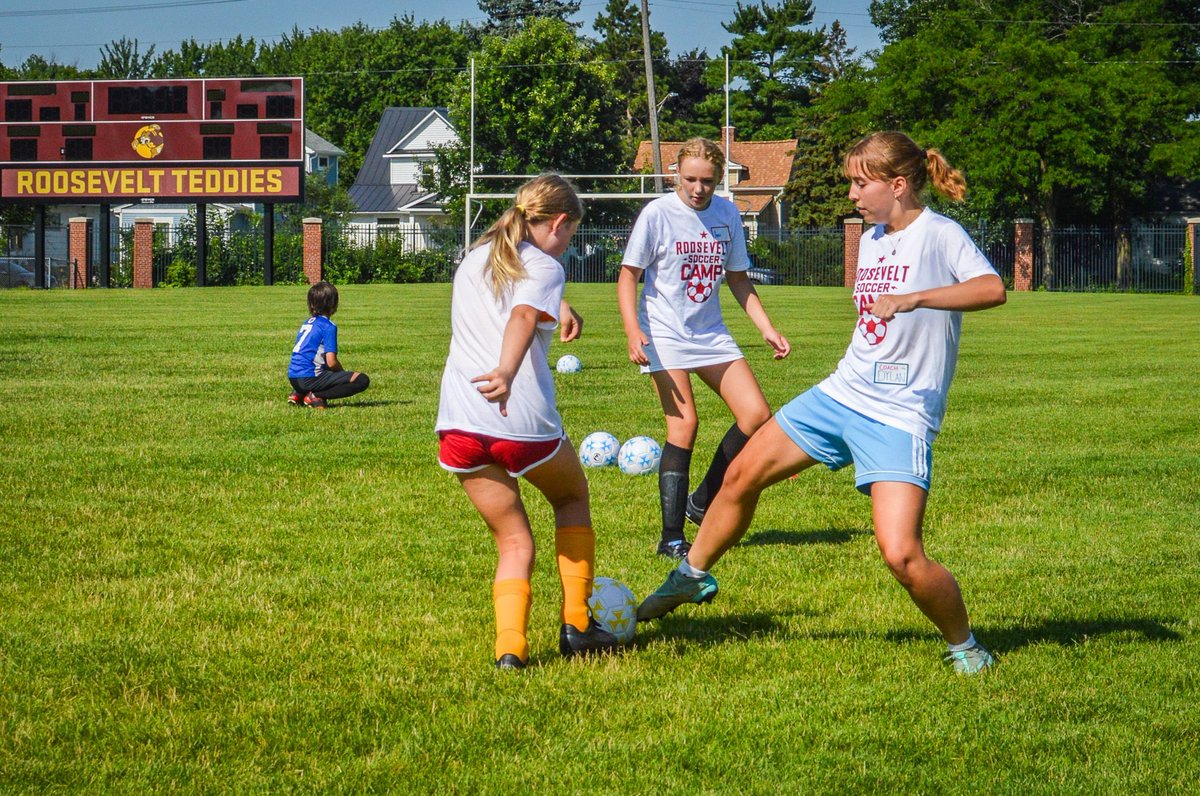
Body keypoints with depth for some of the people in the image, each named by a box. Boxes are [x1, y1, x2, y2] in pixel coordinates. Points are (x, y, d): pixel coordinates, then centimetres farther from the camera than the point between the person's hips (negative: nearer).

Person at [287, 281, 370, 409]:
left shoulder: (306, 324, 17)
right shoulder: (328, 327, -8)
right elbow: (331, 362, -14)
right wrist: (344, 372, 8)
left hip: (293, 377, 9)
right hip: (310, 378, -9)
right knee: (362, 380, -12)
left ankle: (298, 394, 13)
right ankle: (315, 397, -14)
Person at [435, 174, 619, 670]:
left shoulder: (476, 258, 21)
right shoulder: (545, 267, 0)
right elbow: (523, 318, -23)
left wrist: (559, 306, 50)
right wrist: (507, 373, -40)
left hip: (461, 423, 5)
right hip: (524, 421, -5)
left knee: (513, 542, 14)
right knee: (572, 499, 24)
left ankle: (509, 646, -7)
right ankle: (577, 625, 21)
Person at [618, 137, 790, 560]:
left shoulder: (727, 213, 5)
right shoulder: (658, 213, -9)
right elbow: (628, 274, -6)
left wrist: (767, 329, 8)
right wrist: (633, 331, -19)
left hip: (711, 334, 5)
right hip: (666, 336, -5)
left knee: (756, 415, -3)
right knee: (684, 424, -14)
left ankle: (702, 502, 14)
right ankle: (672, 538, -8)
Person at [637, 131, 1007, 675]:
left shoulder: (938, 234, -13)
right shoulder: (871, 240, 11)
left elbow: (992, 288, -31)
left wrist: (914, 298, -38)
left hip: (899, 417, -8)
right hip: (840, 393, 8)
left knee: (900, 554, -19)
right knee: (743, 473, 9)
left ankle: (964, 646, 6)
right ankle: (693, 575, 33)